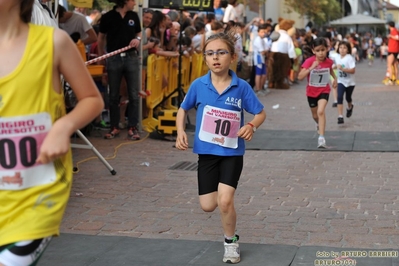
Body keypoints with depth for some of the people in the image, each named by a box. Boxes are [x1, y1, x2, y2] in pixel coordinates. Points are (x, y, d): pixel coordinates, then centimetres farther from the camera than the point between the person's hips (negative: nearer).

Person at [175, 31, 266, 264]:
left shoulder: (242, 87, -12)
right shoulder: (198, 85, -7)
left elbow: (261, 113, 0)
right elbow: (183, 109, 9)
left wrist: (251, 126, -21)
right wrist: (180, 132, -8)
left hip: (232, 152, -2)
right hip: (207, 151, 2)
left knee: (225, 201, -13)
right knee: (208, 205, 6)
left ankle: (231, 242, 14)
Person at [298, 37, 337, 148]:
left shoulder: (329, 61, -12)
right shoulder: (309, 61, -22)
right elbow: (300, 77, -33)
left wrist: (335, 78, 8)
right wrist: (311, 68, -41)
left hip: (324, 90, 0)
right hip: (311, 91, 1)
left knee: (321, 111, -24)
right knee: (315, 115, 20)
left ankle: (321, 138, -25)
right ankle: (319, 124, 56)